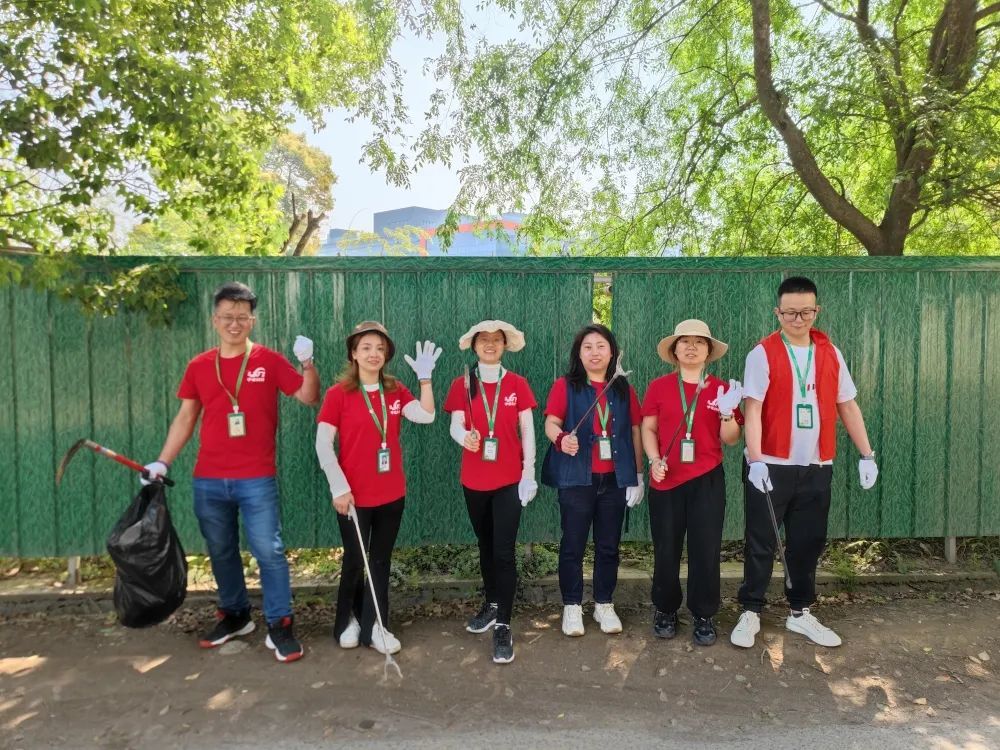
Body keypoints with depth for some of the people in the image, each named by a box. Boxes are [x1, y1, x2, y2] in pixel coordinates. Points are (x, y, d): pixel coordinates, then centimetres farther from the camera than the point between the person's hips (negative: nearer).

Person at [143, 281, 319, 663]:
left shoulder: (269, 361, -3)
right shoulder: (198, 366, 6)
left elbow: (309, 397, -4)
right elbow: (185, 418, 11)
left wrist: (307, 364, -20)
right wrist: (162, 462, 6)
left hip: (256, 479, -4)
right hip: (208, 480, 4)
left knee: (268, 551, -3)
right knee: (221, 552, 16)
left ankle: (280, 626, 9)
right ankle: (234, 615, 34)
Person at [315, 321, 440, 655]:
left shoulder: (396, 391, 2)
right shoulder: (338, 393, -9)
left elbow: (426, 416, -14)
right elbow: (323, 444, -10)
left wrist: (425, 378, -22)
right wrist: (339, 487, -14)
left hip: (392, 495, 3)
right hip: (353, 496, -3)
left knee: (381, 561, 13)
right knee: (354, 561, 12)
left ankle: (374, 626, 26)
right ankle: (349, 621, 34)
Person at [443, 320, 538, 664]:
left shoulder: (517, 384, 0)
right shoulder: (462, 385, 2)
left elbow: (527, 429, -2)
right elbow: (455, 425, -8)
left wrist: (529, 472, -8)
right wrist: (464, 437, -32)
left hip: (510, 479, -2)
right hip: (474, 480, 2)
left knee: (504, 551, -5)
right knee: (485, 546, 18)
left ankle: (503, 626, 3)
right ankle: (491, 603, 38)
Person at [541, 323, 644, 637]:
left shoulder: (623, 389, 9)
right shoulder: (565, 385, 0)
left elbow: (635, 431, 11)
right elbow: (551, 423, -7)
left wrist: (638, 475, 8)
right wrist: (562, 438, -31)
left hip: (615, 479, 3)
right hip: (576, 478, -3)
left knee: (608, 545, 11)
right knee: (573, 544, 4)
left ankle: (604, 604, 26)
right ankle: (572, 606, 18)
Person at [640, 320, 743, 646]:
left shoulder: (721, 389, 4)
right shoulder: (659, 386, 2)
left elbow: (731, 439, 3)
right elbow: (648, 428, 4)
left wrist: (727, 413, -15)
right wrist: (654, 460, -11)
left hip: (707, 480, 0)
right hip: (666, 480, 0)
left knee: (706, 550, 5)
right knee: (666, 549, 9)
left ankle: (704, 616, 22)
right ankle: (665, 610, 28)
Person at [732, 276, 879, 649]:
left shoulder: (831, 353, 7)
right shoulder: (762, 353, -7)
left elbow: (847, 406, 11)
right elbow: (753, 410, -13)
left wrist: (866, 454, 7)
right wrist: (756, 460, -22)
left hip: (817, 467, 4)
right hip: (771, 465, -4)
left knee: (808, 542, 13)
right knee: (760, 544, 4)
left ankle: (800, 613, 29)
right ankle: (750, 614, 17)